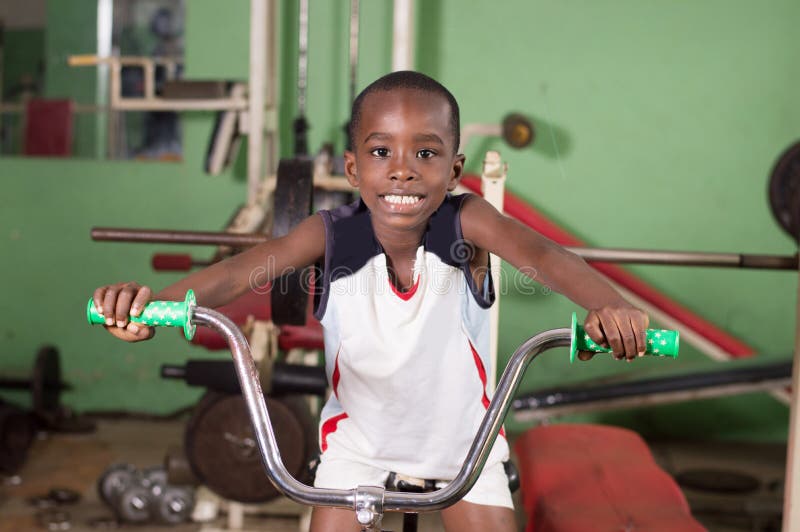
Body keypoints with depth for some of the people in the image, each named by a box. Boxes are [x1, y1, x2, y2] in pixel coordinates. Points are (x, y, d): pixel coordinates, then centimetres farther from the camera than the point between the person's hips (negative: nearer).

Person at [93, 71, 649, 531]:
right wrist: (148, 304, -51)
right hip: (359, 440, 0)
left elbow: (541, 254, -40)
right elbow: (239, 271, -33)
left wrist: (608, 306, -60)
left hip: (462, 435, 0)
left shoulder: (467, 221, -24)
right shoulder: (330, 234, -22)